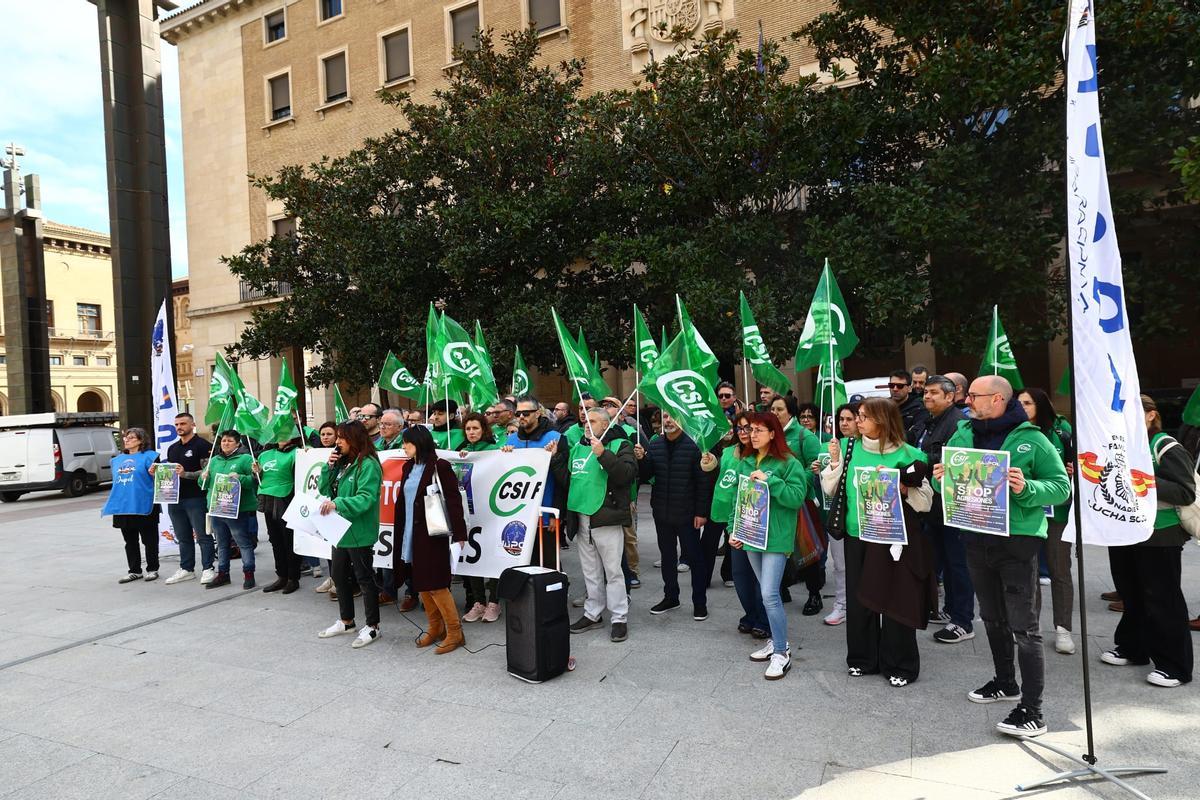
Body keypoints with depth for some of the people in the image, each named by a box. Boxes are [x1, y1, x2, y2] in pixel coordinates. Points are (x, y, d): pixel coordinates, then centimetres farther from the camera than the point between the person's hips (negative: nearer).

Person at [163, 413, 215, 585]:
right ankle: (186, 569, 22)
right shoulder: (172, 448, 18)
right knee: (183, 537, 14)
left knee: (203, 536, -2)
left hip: (195, 498, -7)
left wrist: (185, 474, -24)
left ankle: (208, 569, 3)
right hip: (175, 498, 7)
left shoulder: (202, 445, -6)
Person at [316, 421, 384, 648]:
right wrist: (329, 467, -3)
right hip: (341, 530, 9)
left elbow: (366, 498, -24)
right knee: (339, 575, 18)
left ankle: (372, 626, 16)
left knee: (364, 578, 2)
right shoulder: (343, 463, 11)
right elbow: (325, 489, 11)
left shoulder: (368, 464, -16)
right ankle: (346, 621, 35)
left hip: (360, 533, -9)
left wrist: (337, 503, -35)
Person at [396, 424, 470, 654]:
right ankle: (435, 628, 25)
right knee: (421, 583, 12)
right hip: (411, 533, 8)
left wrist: (459, 533, -18)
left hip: (432, 533, -8)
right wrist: (400, 531, 12)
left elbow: (453, 501, -15)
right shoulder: (408, 467, 11)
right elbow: (402, 501, 14)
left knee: (435, 583, -6)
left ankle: (454, 632, 5)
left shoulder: (440, 466, -12)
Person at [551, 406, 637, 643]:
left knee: (613, 570, 1)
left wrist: (603, 454, -24)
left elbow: (628, 474, -19)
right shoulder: (577, 448, 13)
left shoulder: (620, 445, -3)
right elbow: (566, 479, 13)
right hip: (582, 518, 6)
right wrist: (555, 459, 2)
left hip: (606, 518, -6)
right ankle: (593, 614, 29)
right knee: (590, 570, 16)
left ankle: (619, 618, 12)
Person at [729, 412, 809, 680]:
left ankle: (781, 653, 4)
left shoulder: (789, 463, -8)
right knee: (767, 593, 16)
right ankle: (777, 641, 31)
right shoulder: (745, 463, 9)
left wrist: (769, 480, -22)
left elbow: (798, 497, -17)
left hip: (776, 537, -6)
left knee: (769, 595, -9)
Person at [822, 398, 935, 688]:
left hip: (894, 538, -3)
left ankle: (899, 666, 22)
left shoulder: (907, 454, -8)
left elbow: (926, 502, -6)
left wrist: (898, 484, -20)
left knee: (896, 602, 4)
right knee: (858, 599, 11)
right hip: (856, 536, 4)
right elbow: (830, 490, 6)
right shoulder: (850, 448, 3)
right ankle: (862, 658, 29)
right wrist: (835, 461, -7)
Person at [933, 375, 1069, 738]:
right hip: (976, 540, 6)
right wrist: (940, 479, -8)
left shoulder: (1030, 439, -8)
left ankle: (1032, 711, 7)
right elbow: (946, 484, 14)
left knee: (1024, 627, -1)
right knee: (993, 619, 20)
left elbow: (1061, 486, -7)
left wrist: (1027, 488, -25)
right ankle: (1005, 682, 39)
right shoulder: (962, 435, 6)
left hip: (1018, 541, -6)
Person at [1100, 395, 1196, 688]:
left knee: (1162, 600, 1)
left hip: (1159, 537, -7)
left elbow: (1186, 493, -17)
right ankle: (1132, 648, 32)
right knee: (1131, 595, 18)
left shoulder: (1166, 449, -12)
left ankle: (1174, 665, 13)